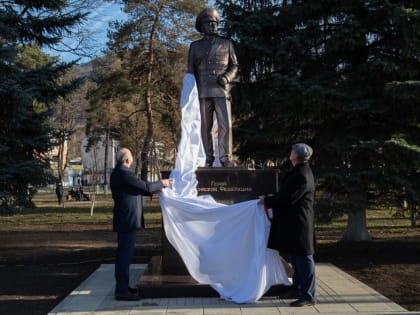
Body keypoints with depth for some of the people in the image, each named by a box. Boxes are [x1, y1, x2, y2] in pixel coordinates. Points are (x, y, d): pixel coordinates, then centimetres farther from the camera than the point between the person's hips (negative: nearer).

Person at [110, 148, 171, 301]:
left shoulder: (116, 173, 13)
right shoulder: (125, 173, -18)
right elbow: (146, 187, -17)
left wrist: (156, 187, 18)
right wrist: (162, 183, -1)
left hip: (123, 219, 10)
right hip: (127, 220, -10)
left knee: (124, 253, 16)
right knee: (125, 254, -6)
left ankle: (122, 286, 26)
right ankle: (122, 291, -1)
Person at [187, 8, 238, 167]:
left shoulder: (226, 44, 13)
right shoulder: (195, 46, 14)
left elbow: (234, 66, 13)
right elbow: (191, 70, 12)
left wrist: (226, 77, -8)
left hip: (221, 91, 0)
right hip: (203, 92, 1)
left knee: (225, 125, -10)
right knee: (205, 127, 1)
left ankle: (225, 158, -4)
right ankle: (207, 159, 7)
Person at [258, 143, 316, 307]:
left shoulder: (302, 175, -20)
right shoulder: (299, 171, 12)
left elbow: (288, 198, -22)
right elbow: (287, 194, 20)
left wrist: (267, 201, -11)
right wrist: (270, 199, 16)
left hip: (299, 223, -11)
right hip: (294, 222, 11)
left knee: (303, 259, -4)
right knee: (297, 257, 19)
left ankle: (308, 296, 3)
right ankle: (298, 289, 32)